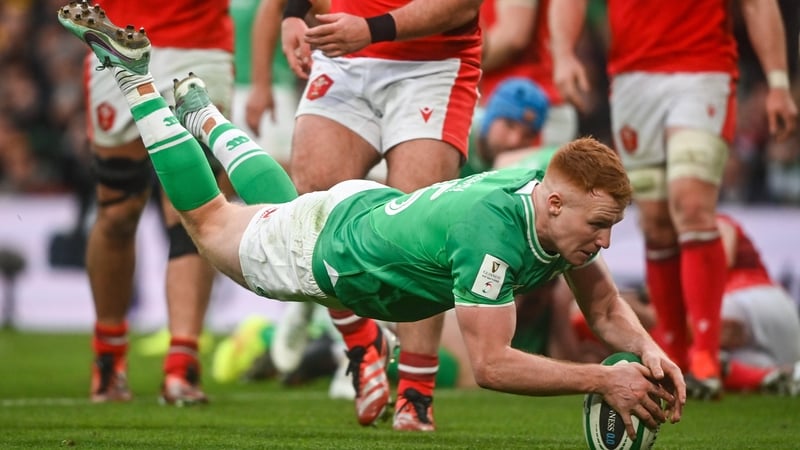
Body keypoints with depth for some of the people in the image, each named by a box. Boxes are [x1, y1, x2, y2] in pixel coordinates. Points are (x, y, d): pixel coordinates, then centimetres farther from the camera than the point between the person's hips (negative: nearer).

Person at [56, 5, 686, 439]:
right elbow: (490, 364, -46)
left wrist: (647, 349, -32)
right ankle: (133, 74, 31)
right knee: (209, 218, 21)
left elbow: (605, 308, -11)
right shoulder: (491, 232, -46)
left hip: (383, 207, 6)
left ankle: (201, 111, 57)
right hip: (324, 250, -6)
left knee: (280, 204, 36)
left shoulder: (563, 207, -24)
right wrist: (602, 381, -50)